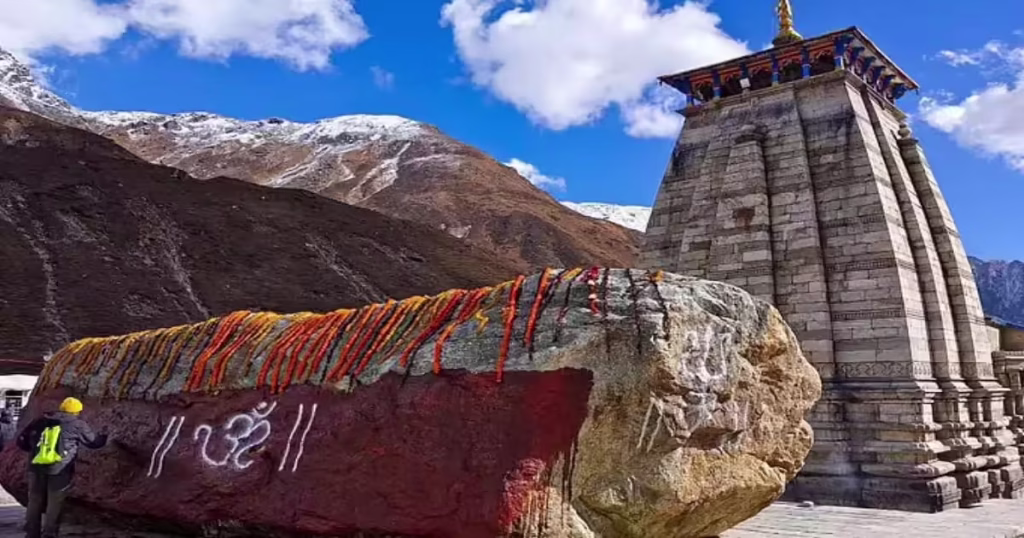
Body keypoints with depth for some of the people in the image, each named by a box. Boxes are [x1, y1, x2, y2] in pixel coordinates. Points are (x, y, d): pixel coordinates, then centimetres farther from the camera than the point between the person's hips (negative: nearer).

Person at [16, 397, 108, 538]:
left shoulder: (40, 422, 14)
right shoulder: (78, 425, 3)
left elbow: (22, 441, 13)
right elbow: (93, 441, 15)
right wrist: (105, 438, 34)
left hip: (36, 468, 4)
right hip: (60, 470, -4)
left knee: (35, 502, 15)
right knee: (55, 504, 6)